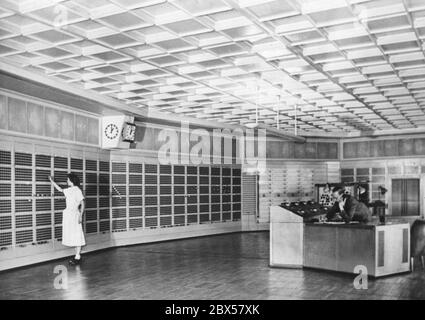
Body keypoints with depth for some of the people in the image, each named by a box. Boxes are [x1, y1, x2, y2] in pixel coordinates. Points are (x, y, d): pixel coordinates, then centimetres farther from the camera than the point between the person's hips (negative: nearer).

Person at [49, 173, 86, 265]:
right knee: (72, 236, 9)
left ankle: (78, 257, -2)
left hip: (75, 214, -8)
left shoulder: (77, 190, -10)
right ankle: (77, 256, 15)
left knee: (77, 236, -5)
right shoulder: (68, 190, 12)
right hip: (68, 214, 8)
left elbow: (82, 203, -11)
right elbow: (60, 189, 31)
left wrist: (80, 215, -17)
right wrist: (52, 181, 33)